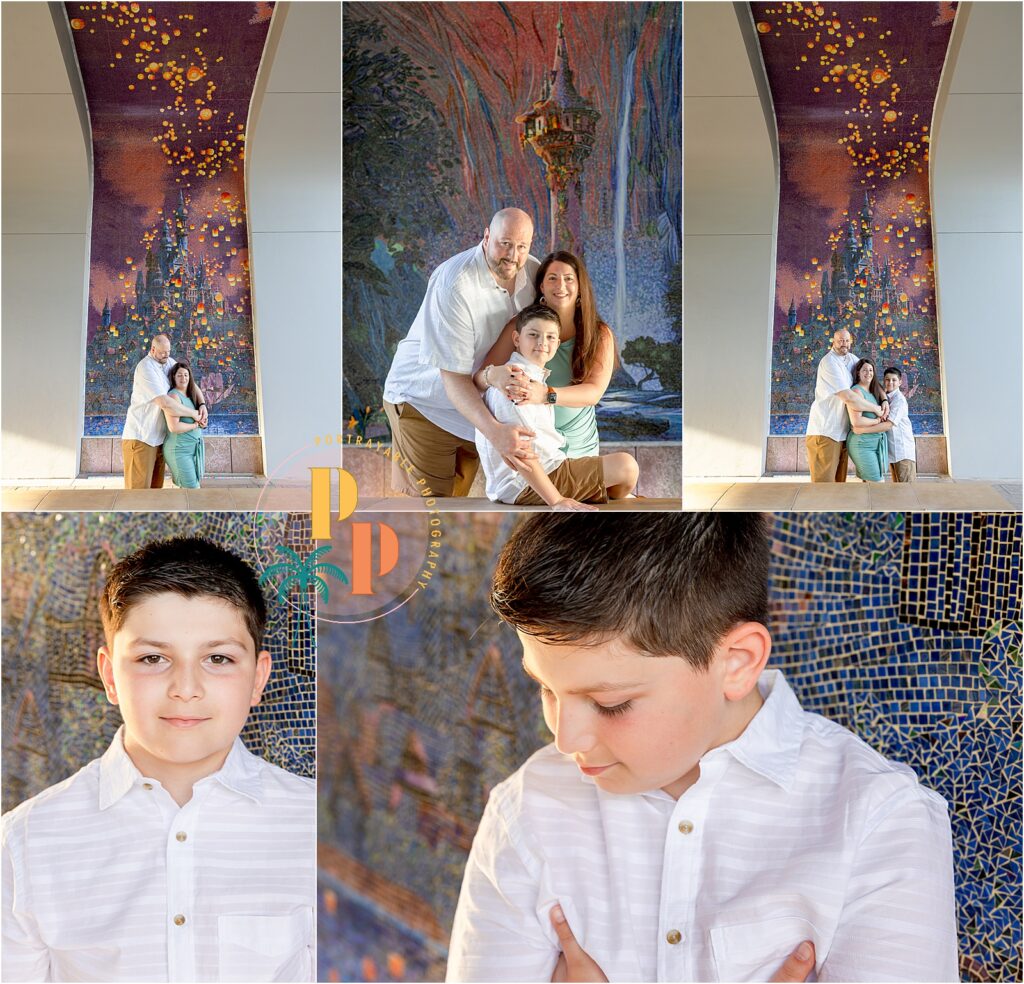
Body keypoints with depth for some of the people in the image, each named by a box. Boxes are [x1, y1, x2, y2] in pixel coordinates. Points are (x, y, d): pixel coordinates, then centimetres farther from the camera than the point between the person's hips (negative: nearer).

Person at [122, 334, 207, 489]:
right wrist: (195, 414, -16)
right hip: (140, 438, -8)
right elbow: (166, 404, -27)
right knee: (139, 491, -9)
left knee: (155, 488, 7)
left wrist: (202, 404, -5)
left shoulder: (168, 363, 8)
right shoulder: (146, 368, -17)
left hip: (157, 439, 8)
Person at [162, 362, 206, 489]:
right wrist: (195, 425, -10)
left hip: (193, 448, 9)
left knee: (186, 489, 9)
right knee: (192, 488, -12)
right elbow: (174, 427, -24)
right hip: (180, 450, -9)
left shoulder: (189, 396, 12)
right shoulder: (174, 396, -15)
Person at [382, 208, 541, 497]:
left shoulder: (533, 272, -8)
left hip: (477, 408, 7)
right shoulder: (455, 284, -28)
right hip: (425, 403, -6)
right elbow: (454, 377, -31)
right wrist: (494, 431, -43)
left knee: (458, 497, 16)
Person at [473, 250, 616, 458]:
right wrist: (493, 376, -36)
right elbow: (477, 379, -11)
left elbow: (594, 392, -20)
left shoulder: (600, 335, -6)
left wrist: (546, 394, -38)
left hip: (579, 447, 1)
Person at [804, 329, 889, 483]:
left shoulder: (850, 358, 11)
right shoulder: (830, 362, -13)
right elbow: (849, 398, -22)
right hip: (824, 433, -8)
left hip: (841, 434, 8)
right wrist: (878, 409, -11)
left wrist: (884, 400, -4)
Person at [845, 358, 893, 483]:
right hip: (862, 444, -8)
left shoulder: (873, 392, 16)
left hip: (878, 443, 8)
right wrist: (877, 421, -7)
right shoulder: (856, 391, -9)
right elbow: (856, 421, -22)